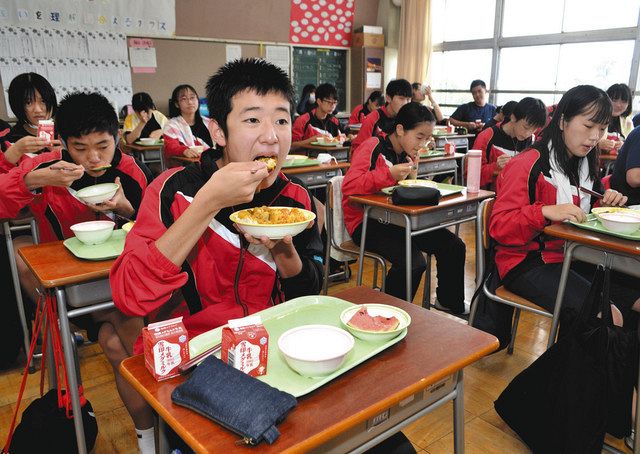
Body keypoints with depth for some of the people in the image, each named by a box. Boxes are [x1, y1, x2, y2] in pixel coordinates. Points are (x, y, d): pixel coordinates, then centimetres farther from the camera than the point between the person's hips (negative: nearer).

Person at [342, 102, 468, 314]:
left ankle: (450, 303, 23)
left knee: (454, 246, 0)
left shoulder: (408, 154, 10)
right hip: (367, 222, -8)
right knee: (413, 262, -30)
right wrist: (390, 174, -30)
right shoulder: (373, 147, -13)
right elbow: (349, 187, -25)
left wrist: (412, 175, -5)